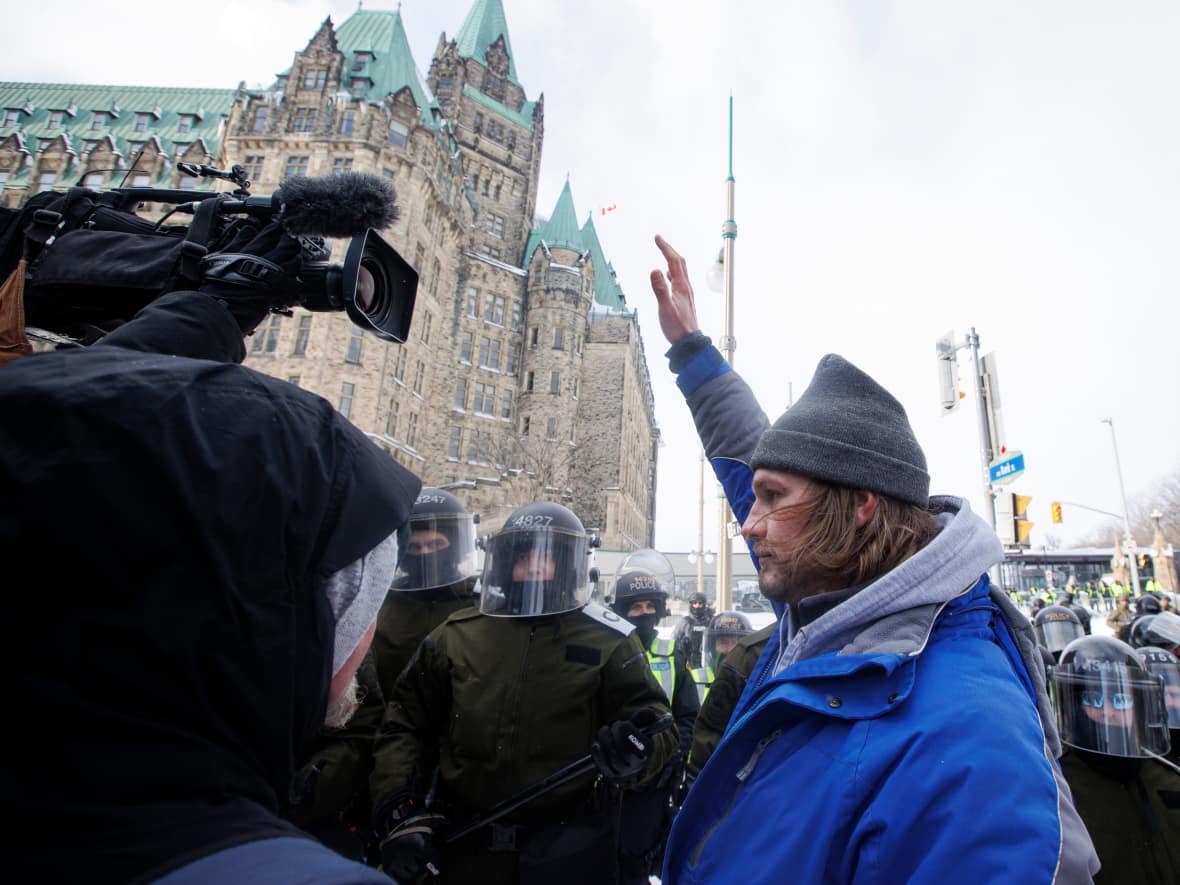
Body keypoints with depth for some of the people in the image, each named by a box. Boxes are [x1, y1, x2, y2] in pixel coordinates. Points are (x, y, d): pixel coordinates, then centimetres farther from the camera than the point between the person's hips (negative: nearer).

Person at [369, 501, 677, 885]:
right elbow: (405, 726, 7)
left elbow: (655, 722, -7)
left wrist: (636, 751, -30)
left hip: (569, 851, -2)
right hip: (464, 845, 2)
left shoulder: (609, 640, -6)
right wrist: (401, 813, -3)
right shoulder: (455, 636, 1)